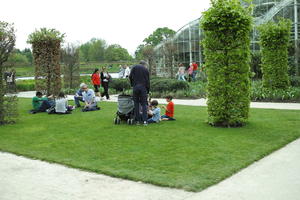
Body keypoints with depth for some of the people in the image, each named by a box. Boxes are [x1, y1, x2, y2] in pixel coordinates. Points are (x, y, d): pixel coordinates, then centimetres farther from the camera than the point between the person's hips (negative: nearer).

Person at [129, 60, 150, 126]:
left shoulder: (134, 67, 10)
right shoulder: (146, 69, 11)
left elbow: (130, 76, 1)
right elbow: (148, 81, 10)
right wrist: (148, 90, 17)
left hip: (135, 87, 0)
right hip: (143, 87, 0)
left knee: (136, 103, 6)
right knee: (144, 104, 2)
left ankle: (137, 120, 6)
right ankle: (145, 120, -7)